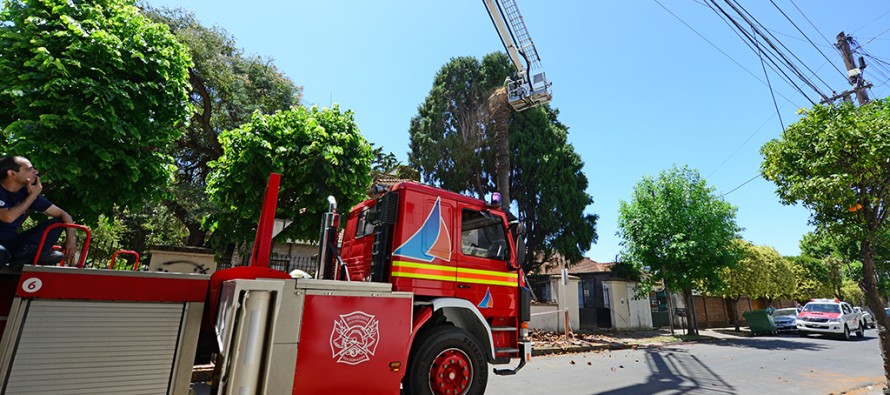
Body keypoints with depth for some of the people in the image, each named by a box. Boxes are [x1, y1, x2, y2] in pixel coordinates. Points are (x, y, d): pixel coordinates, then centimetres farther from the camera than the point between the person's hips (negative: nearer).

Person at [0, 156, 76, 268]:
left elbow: (63, 215, 3)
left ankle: (27, 252, -25)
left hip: (12, 244, 6)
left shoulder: (27, 193, 4)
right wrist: (33, 196, -14)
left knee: (56, 222, -8)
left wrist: (71, 238, -13)